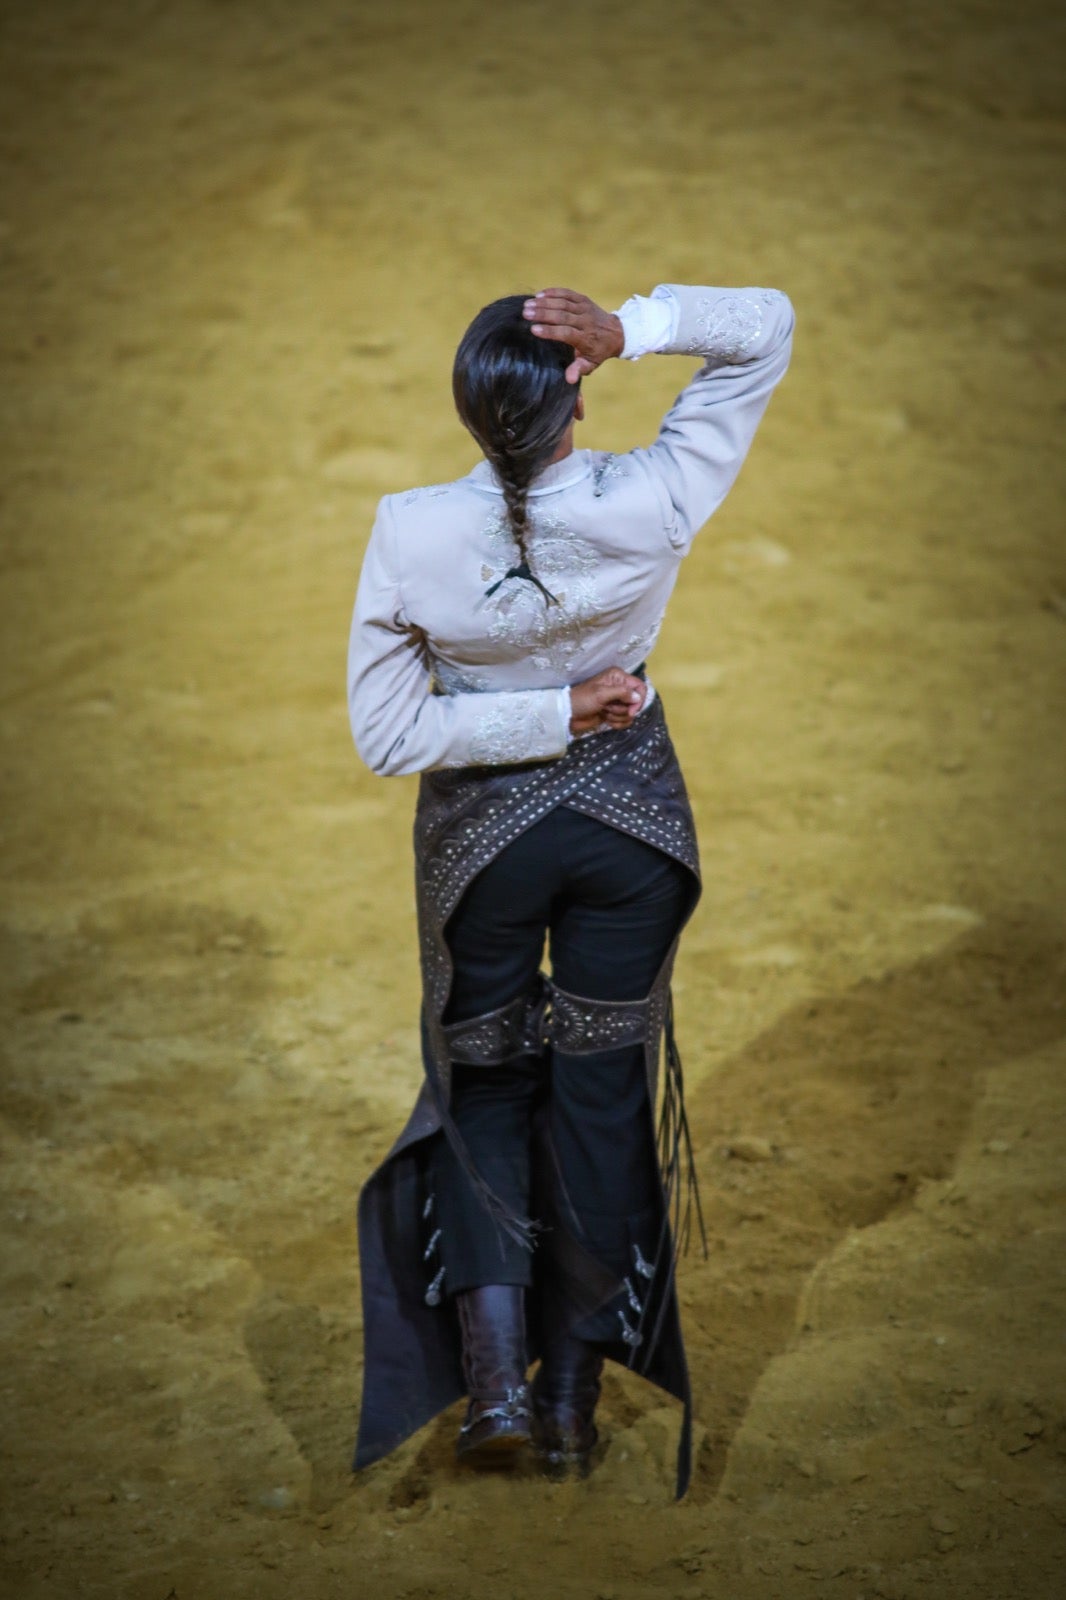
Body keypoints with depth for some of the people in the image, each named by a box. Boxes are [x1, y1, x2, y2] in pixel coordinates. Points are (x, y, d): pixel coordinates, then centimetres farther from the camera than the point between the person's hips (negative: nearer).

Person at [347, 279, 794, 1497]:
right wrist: (630, 329, -28)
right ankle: (574, 1391, 23)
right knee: (603, 1090, 15)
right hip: (630, 822, 0)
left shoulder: (411, 535, -22)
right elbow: (766, 327, -12)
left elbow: (386, 735, -17)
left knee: (484, 1088, 19)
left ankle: (495, 1372, 5)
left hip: (480, 834, 0)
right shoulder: (650, 506, -22)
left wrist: (550, 716, -14)